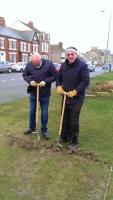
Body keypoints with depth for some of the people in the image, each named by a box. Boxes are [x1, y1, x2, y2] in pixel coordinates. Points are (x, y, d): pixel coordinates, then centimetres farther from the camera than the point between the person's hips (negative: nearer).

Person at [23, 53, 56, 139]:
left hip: (45, 94, -2)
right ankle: (32, 127, 36)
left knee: (44, 113, 7)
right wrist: (30, 81, -15)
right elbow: (25, 75, 4)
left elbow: (55, 76, -10)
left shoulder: (49, 64, -16)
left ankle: (44, 130, 24)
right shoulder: (29, 65, -9)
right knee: (32, 111, 15)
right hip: (33, 93, 3)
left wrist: (46, 81, -23)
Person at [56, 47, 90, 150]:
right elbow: (59, 77, 15)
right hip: (65, 97, 6)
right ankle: (64, 137, 35)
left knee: (74, 121, 2)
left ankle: (74, 141, 19)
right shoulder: (63, 65, 6)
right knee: (64, 119, 17)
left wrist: (74, 92, -21)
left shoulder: (82, 65, -13)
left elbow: (86, 81, -17)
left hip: (76, 98, -6)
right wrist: (59, 87, -4)